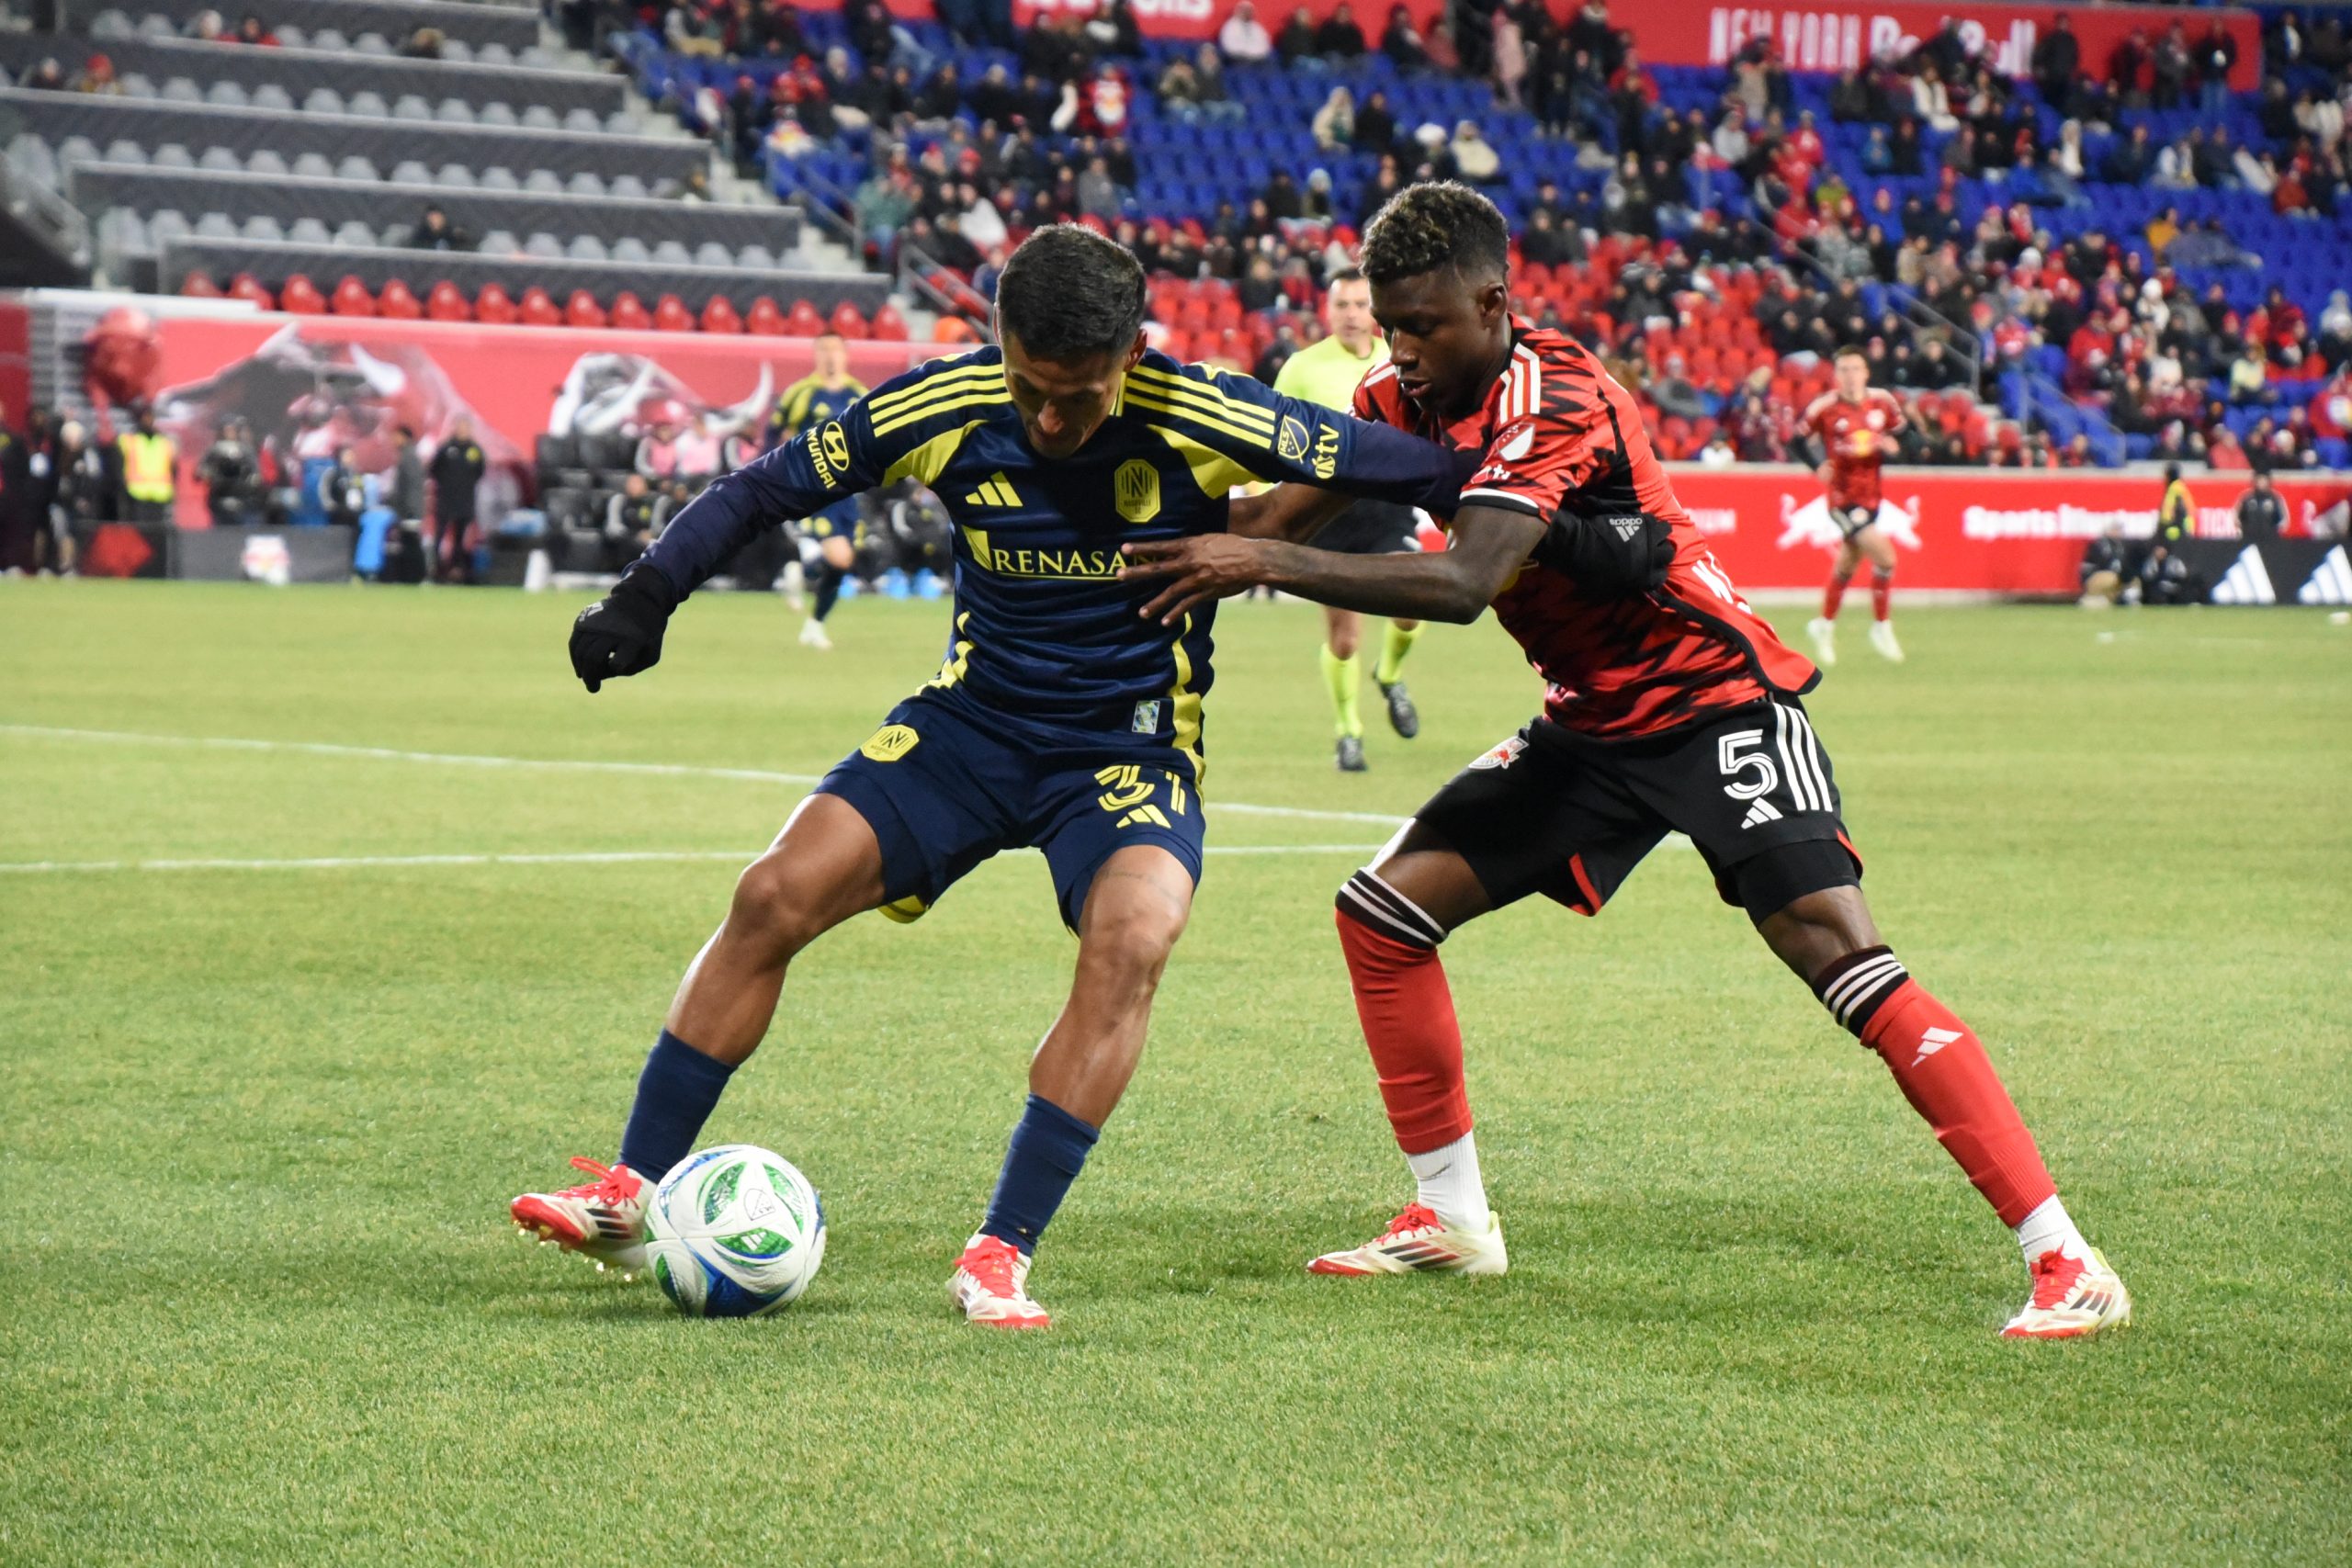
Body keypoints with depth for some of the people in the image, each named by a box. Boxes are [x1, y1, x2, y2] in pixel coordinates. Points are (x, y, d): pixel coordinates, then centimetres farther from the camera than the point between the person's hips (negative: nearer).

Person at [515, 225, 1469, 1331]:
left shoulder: (1208, 423, -20)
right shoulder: (942, 409, -13)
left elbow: (1395, 466, -11)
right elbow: (766, 488, -3)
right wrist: (645, 597, -13)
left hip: (1131, 747, -2)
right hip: (970, 724, 2)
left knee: (1131, 938, -32)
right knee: (775, 896, -13)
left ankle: (999, 1257, -25)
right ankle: (631, 1197, -1)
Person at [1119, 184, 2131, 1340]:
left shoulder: (1553, 402, -25)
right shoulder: (1407, 398, 1)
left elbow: (1463, 584, -38)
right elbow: (1288, 509, 1)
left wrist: (1266, 563, -41)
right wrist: (1189, 555, -20)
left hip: (1717, 703, -9)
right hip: (1595, 719, 9)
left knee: (1844, 961, -23)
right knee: (1383, 909, 2)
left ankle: (2064, 1263, -23)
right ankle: (1450, 1218, 17)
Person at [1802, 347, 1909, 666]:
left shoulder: (1883, 402, -2)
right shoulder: (1824, 407, -12)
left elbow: (1901, 434, 11)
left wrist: (1894, 446, -12)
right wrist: (1818, 466, -19)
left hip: (1871, 493, 5)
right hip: (1842, 494, -5)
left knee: (1847, 563, 18)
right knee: (1885, 558, -17)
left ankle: (1824, 625, 39)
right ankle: (1882, 627, 1)